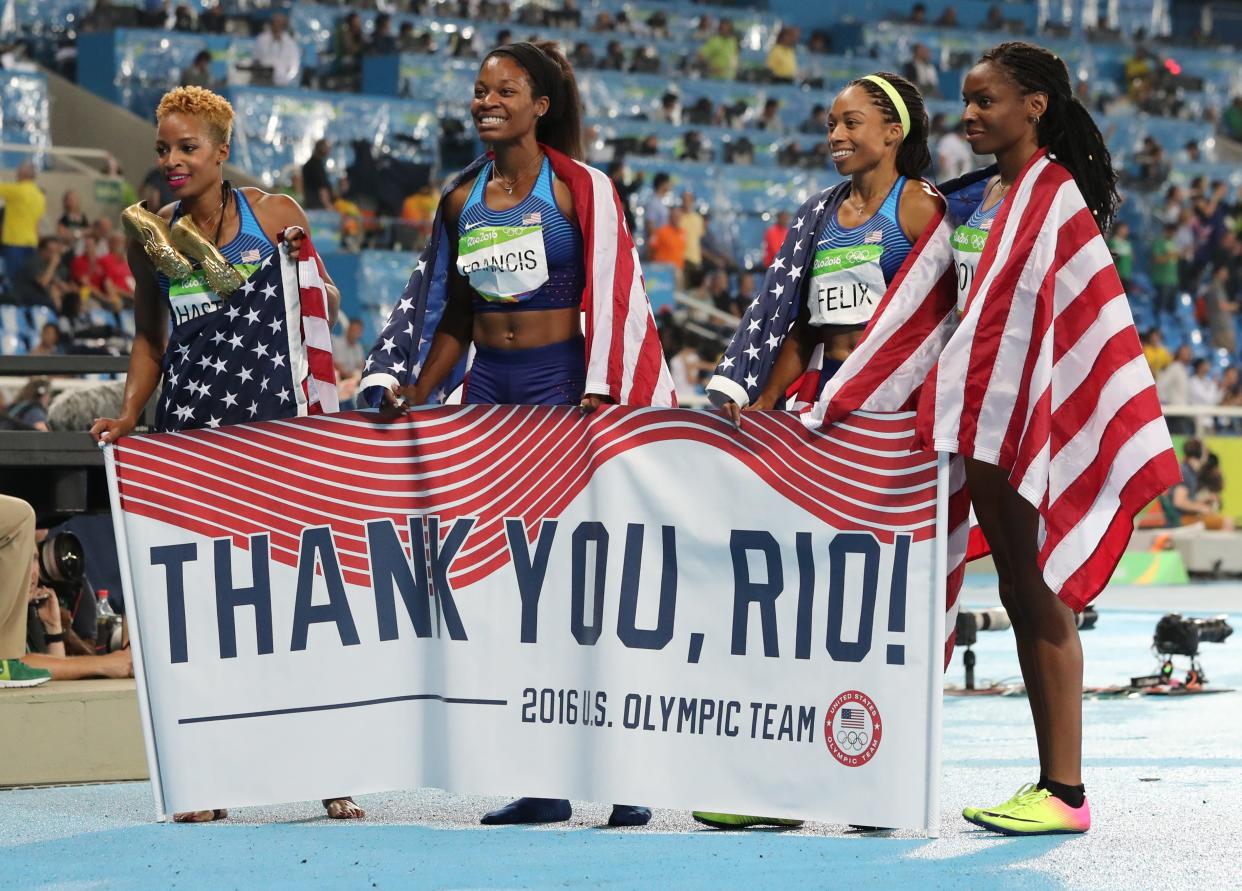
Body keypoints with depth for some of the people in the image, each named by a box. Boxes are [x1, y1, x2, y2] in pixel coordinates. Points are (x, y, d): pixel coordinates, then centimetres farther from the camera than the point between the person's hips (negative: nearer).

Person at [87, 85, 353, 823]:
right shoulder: (152, 235, 7)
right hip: (190, 423, 2)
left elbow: (329, 312, 7)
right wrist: (129, 415, 5)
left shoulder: (274, 214, 0)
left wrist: (303, 263, -11)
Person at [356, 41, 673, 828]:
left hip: (562, 380, -5)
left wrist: (599, 396, -18)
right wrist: (414, 393, 10)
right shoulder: (462, 201, 12)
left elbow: (612, 297, -9)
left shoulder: (580, 189, -4)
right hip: (489, 386, 6)